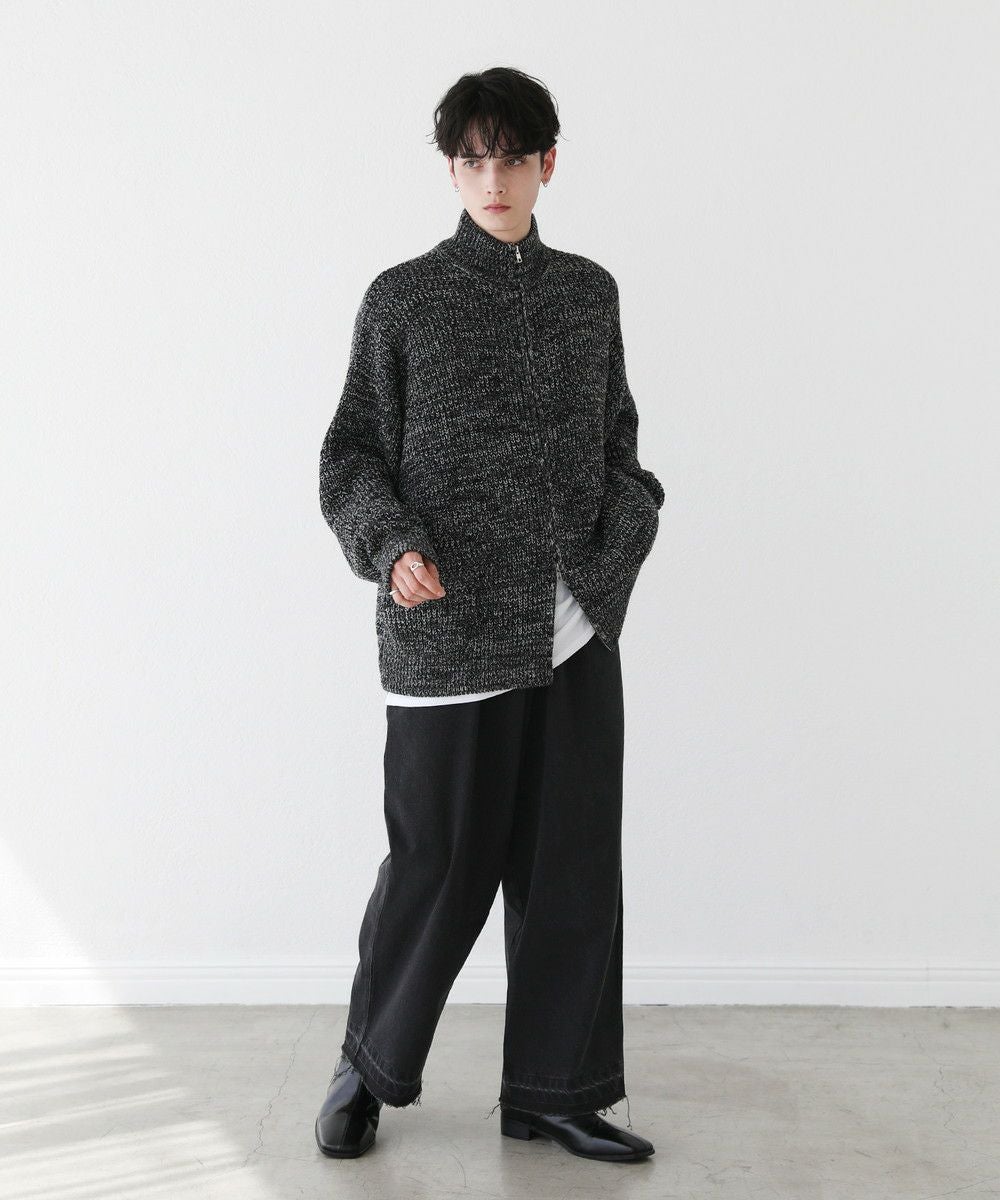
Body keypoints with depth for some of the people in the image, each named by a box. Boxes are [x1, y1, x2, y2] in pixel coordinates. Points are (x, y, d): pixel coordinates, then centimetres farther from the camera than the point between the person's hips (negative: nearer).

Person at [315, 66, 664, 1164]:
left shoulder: (589, 293, 12)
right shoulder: (403, 300, 1)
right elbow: (351, 458, 2)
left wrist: (623, 543, 2)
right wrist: (393, 548, -17)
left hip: (577, 631, 4)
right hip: (449, 632, -4)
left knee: (573, 867, 7)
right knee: (439, 867, 2)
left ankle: (554, 1091, 23)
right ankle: (369, 1068, 25)